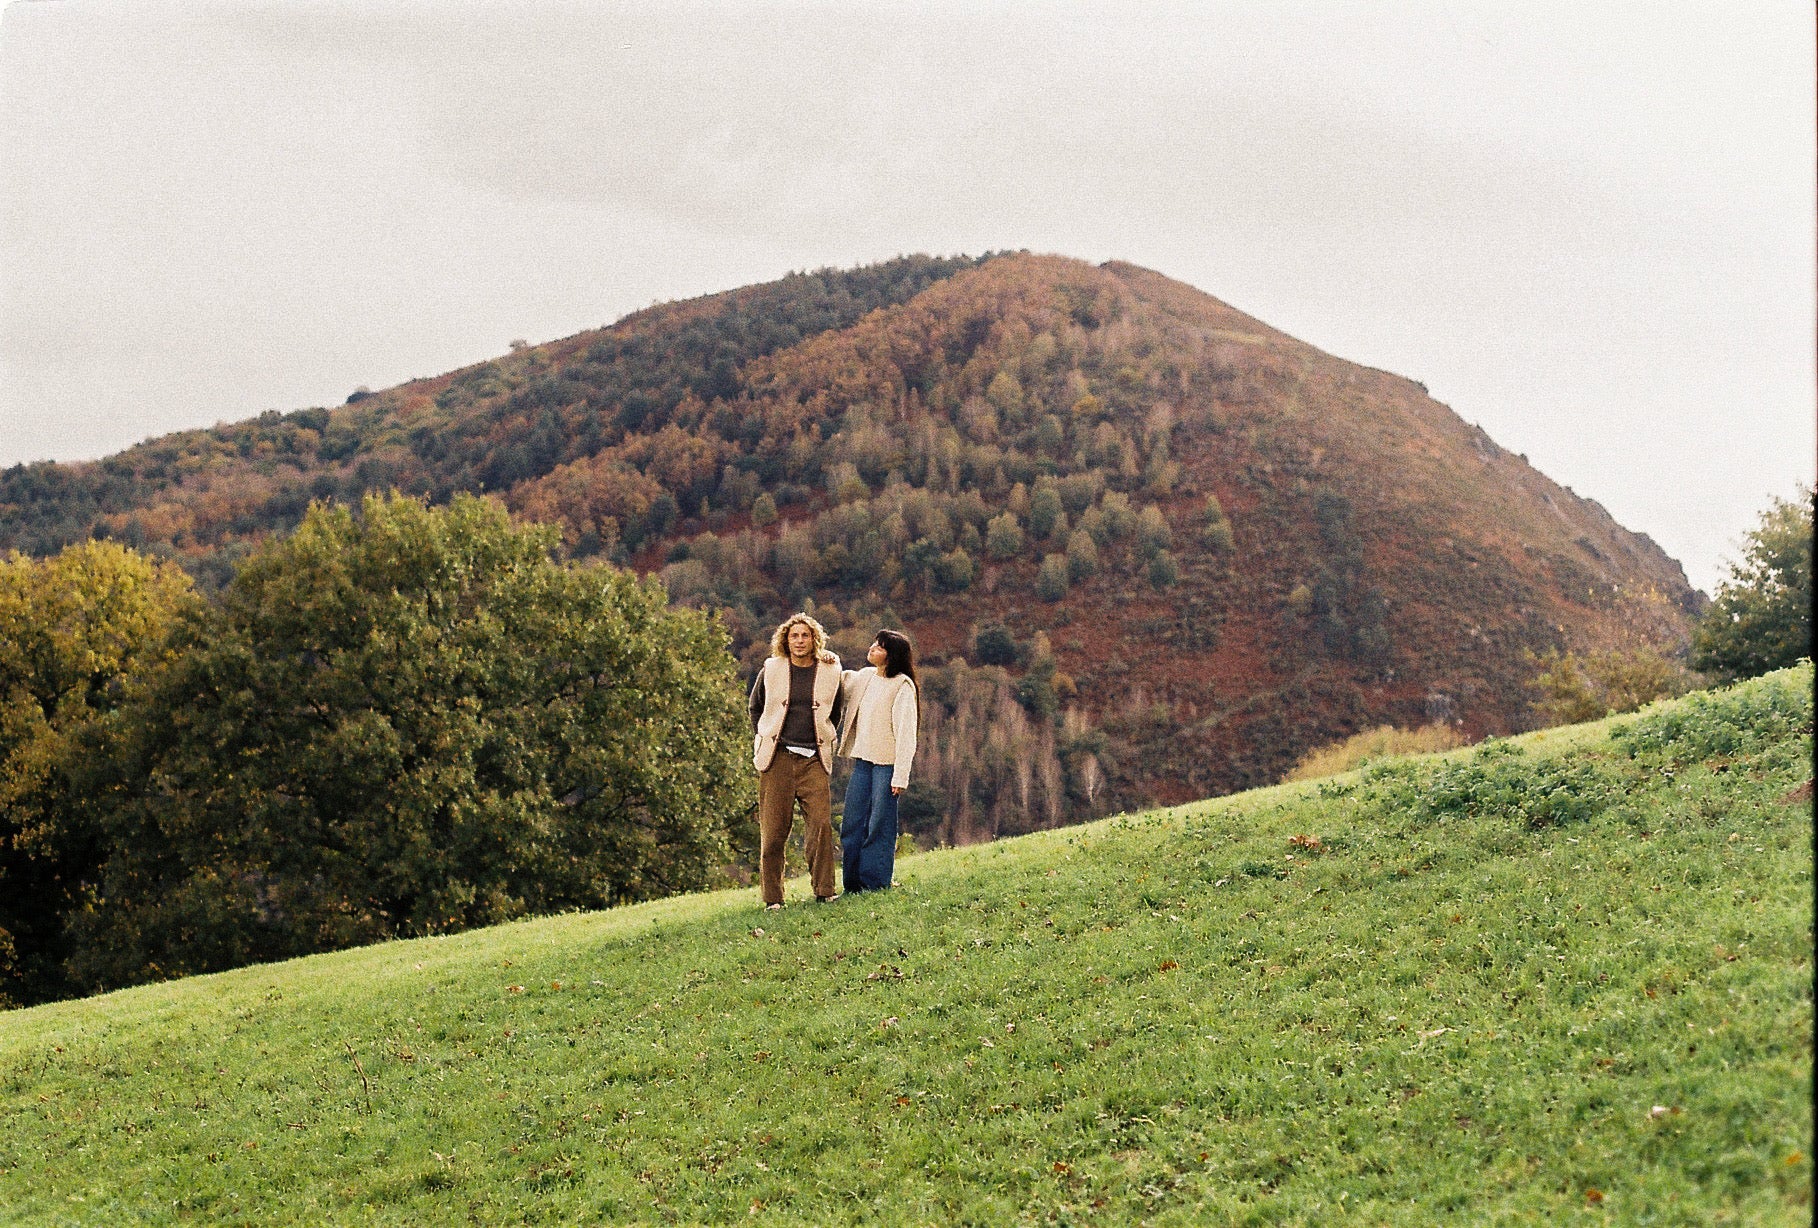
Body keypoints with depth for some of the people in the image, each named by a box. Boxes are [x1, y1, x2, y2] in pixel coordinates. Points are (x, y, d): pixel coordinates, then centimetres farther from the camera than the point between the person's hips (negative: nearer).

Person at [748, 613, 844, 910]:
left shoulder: (830, 673, 6)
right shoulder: (771, 671, 5)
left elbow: (835, 714, 21)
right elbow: (755, 706, 19)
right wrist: (764, 739, 11)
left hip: (814, 760, 0)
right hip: (777, 758, 0)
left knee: (821, 824, -10)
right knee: (773, 830, -1)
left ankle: (824, 891, -2)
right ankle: (772, 897, 5)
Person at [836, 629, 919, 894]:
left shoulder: (903, 686, -9)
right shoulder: (864, 677, 11)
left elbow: (905, 733, -13)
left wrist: (901, 776, -17)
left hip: (886, 763, -7)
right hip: (862, 761, 7)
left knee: (879, 826, -2)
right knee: (852, 824, 8)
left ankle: (875, 884, 6)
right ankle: (853, 885, 16)